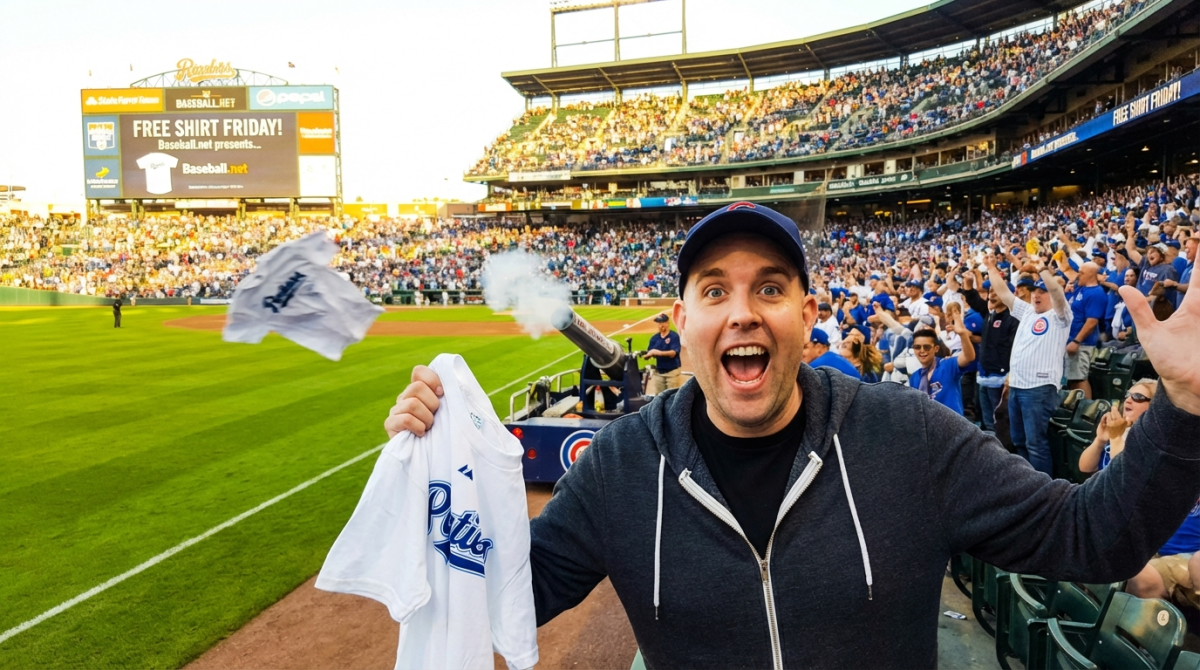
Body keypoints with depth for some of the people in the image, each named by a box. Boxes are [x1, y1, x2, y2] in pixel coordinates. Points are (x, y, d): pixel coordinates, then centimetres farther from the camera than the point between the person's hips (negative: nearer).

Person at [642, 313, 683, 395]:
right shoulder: (654, 338, 7)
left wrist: (659, 352, -36)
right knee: (657, 395, 4)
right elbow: (649, 353, 5)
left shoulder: (674, 336, -8)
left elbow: (673, 353, -20)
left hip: (672, 371, -5)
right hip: (658, 372, 5)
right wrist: (645, 355, -20)